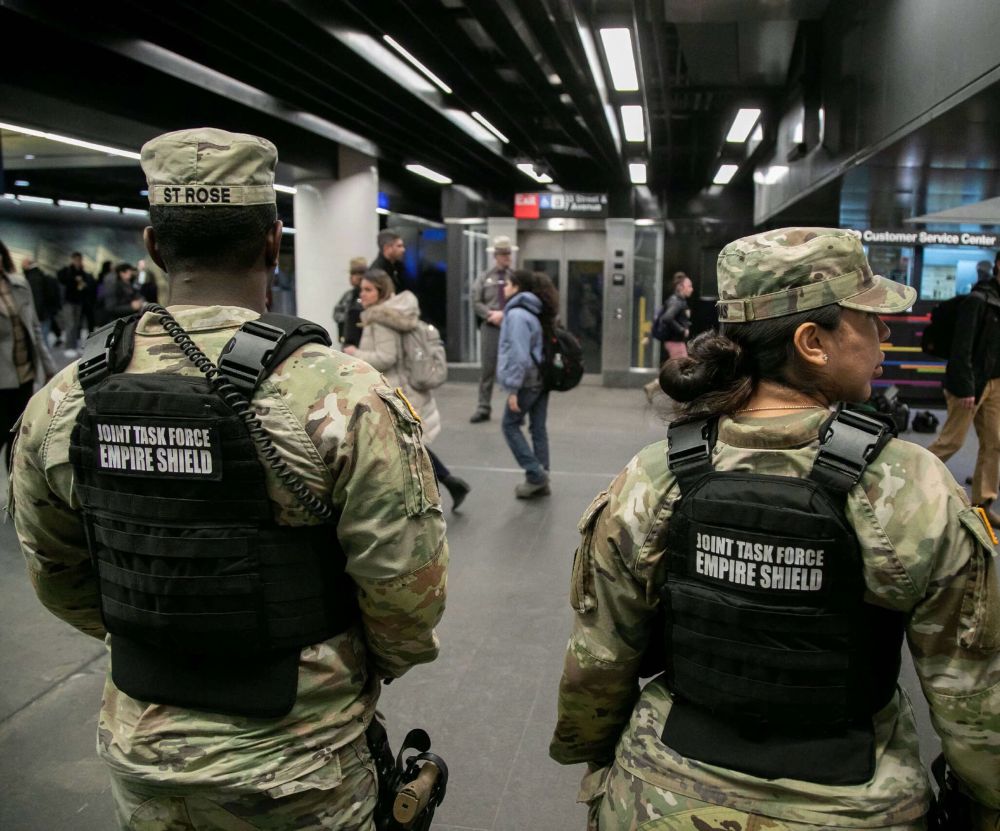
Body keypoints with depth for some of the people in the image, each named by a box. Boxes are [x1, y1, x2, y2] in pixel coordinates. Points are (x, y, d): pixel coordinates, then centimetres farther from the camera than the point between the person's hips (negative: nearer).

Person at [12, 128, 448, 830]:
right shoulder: (345, 399, -24)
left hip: (140, 749, 4)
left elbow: (57, 577, 4)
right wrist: (369, 669, 1)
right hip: (294, 770, -3)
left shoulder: (61, 402, -9)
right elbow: (409, 594, -19)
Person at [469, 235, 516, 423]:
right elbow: (476, 302, 1)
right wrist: (491, 314, -14)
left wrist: (504, 314, -13)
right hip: (490, 327, 1)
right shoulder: (484, 277, 6)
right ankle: (483, 408, 12)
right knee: (487, 369, 5)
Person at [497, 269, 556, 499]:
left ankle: (535, 474, 0)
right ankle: (540, 480, 16)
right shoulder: (536, 312, 13)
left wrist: (512, 388, -21)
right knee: (538, 428, 11)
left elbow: (518, 354, -22)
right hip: (542, 377, 9)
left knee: (510, 425, 4)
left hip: (527, 380, -9)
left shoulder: (517, 314, -16)